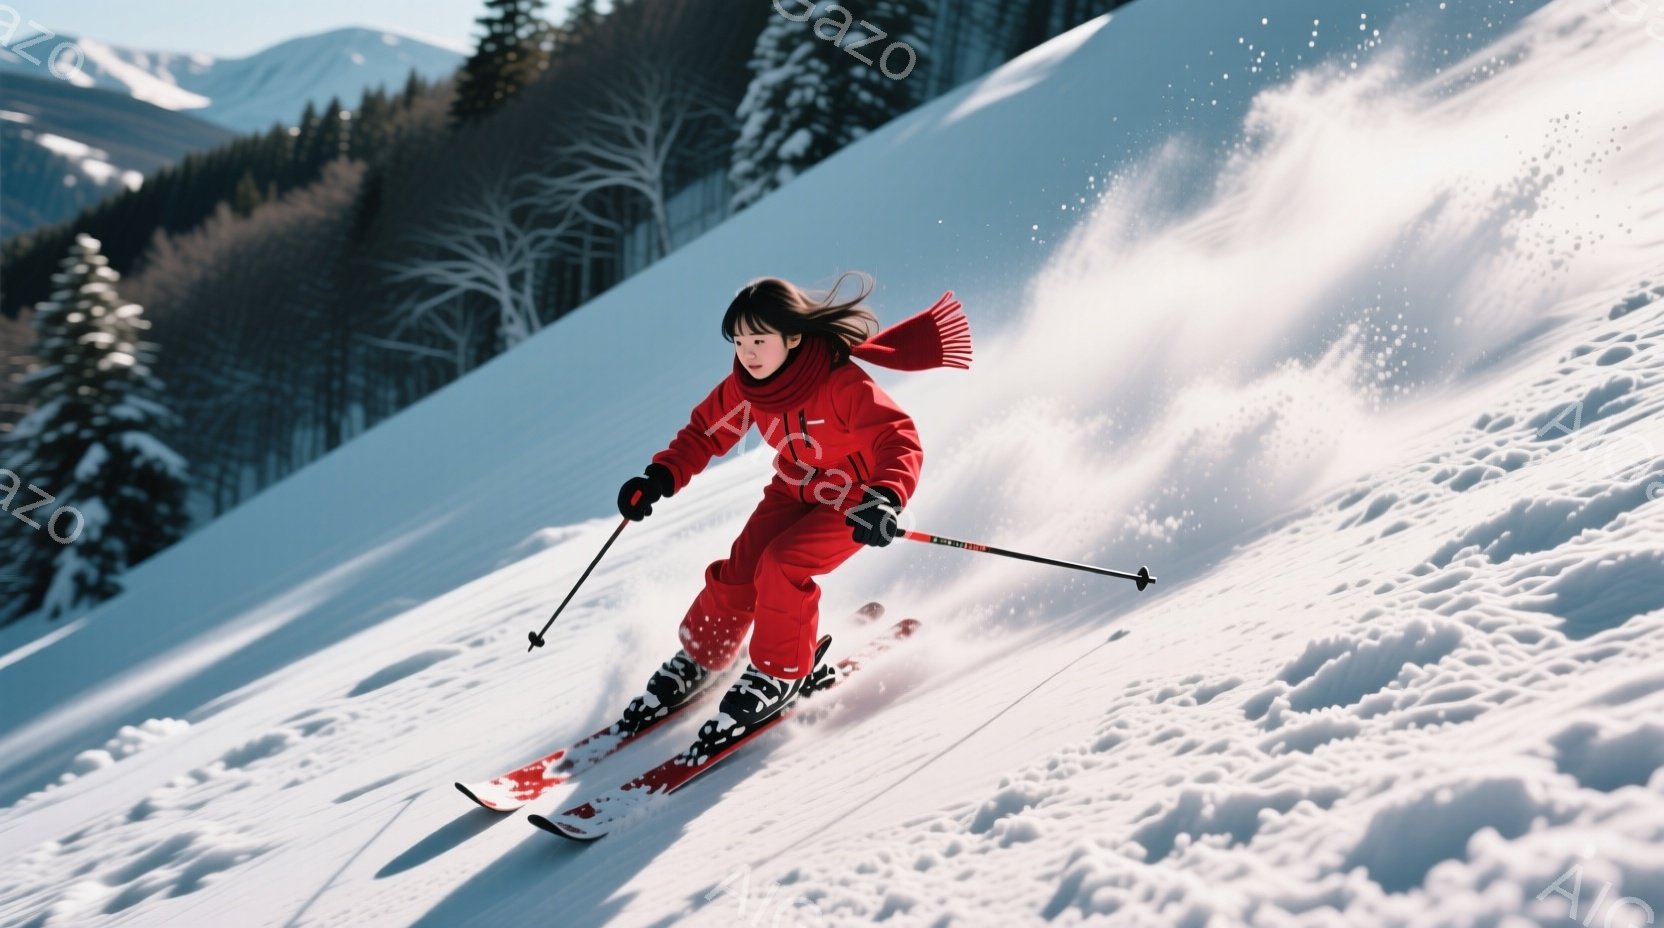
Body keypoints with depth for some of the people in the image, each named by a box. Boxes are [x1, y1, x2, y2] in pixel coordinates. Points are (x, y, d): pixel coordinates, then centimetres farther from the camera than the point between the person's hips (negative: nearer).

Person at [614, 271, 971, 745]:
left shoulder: (843, 384, -32)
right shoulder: (745, 384, -13)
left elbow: (899, 440, -37)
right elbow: (705, 431, 1)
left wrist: (886, 499, -55)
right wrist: (660, 478, -14)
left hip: (852, 500, -6)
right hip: (793, 490, 6)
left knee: (782, 563, -25)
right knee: (738, 572, -8)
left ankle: (780, 674, -5)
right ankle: (698, 660, 16)